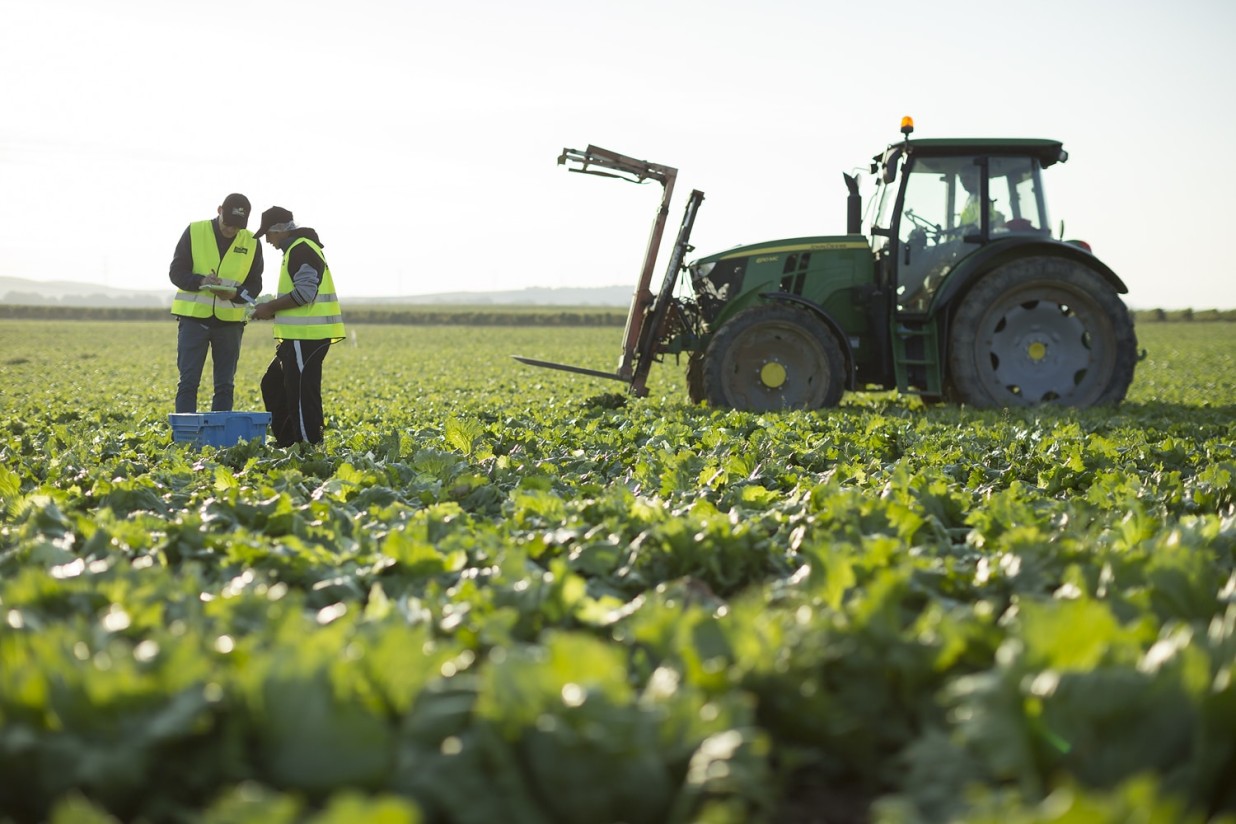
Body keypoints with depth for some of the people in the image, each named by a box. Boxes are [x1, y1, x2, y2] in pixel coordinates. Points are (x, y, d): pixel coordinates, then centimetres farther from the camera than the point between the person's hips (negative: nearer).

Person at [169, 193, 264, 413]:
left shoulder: (252, 243, 2)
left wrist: (235, 293, -18)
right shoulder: (194, 232, -2)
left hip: (230, 320, 2)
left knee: (225, 385, 6)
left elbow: (254, 285, 5)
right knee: (188, 382, -2)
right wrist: (200, 281, -22)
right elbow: (176, 271, -2)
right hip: (193, 316, -2)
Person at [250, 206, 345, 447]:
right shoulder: (297, 249, 21)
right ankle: (286, 442, 20)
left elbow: (305, 293, -21)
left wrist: (271, 307, -11)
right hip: (300, 336, 11)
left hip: (307, 337, -11)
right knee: (273, 384, 16)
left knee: (301, 393, -10)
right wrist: (273, 309, 16)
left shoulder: (301, 250, -12)